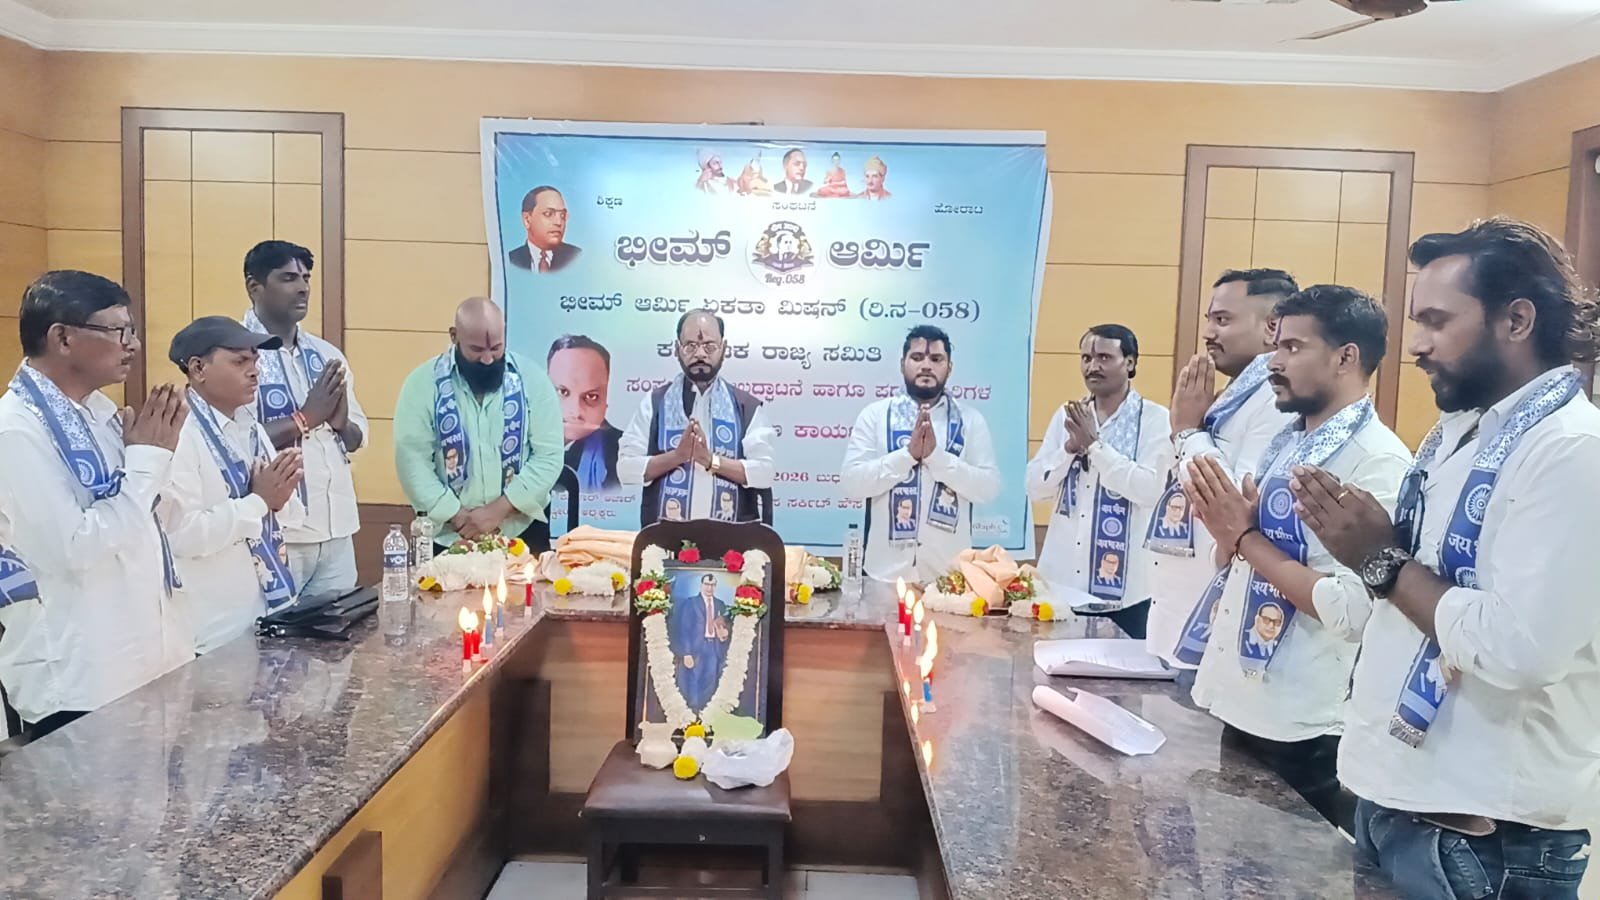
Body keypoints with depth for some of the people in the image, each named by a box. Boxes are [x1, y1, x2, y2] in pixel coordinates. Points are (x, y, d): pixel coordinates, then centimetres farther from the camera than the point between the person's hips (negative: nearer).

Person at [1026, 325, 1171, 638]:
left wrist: (1094, 444, -16)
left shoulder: (1155, 419, -4)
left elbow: (1149, 489, -17)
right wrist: (1071, 447, -10)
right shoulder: (1067, 416, 9)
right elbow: (1034, 488, 4)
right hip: (1061, 582, 4)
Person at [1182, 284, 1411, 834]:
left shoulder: (1378, 460, -17)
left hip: (1306, 732, -8)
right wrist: (1225, 527, -6)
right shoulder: (1287, 440, 9)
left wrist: (1246, 536, -19)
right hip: (1243, 708, 8)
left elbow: (1353, 609, -26)